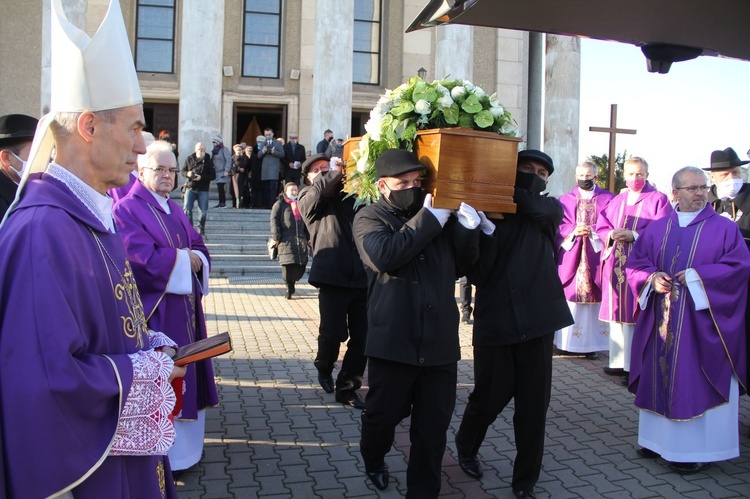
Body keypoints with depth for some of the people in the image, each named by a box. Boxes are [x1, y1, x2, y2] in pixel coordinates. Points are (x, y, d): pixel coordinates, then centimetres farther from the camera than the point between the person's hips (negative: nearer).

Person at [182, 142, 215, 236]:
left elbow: (213, 176, -5)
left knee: (203, 211, 1)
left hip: (203, 190, -1)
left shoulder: (208, 161, -1)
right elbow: (183, 171, 11)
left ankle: (201, 228, 21)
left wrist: (201, 177, -19)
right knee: (187, 208, -8)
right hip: (190, 188, 1)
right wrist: (187, 173, -12)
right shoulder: (190, 159, 4)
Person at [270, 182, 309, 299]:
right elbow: (274, 220, -1)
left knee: (301, 265, -3)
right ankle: (289, 287, 3)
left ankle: (291, 283, 17)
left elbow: (305, 222, 24)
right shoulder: (279, 204, 9)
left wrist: (308, 237, 15)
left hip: (300, 239, 5)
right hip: (286, 240, -4)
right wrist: (276, 237, -11)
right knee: (288, 264, -11)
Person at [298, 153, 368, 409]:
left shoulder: (351, 192, 21)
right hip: (333, 277, -3)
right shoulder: (308, 198, 10)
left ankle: (347, 388, 19)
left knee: (362, 338, 3)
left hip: (362, 277, 3)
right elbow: (319, 191, -11)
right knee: (333, 334, -3)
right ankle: (324, 368, 30)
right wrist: (334, 173, 0)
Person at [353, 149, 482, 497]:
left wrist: (467, 228, -3)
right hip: (393, 342, -3)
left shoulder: (441, 215, 13)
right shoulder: (370, 218, 1)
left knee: (434, 427, 8)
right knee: (384, 414, 13)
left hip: (440, 343, 3)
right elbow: (384, 255, -20)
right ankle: (373, 460, 45)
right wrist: (429, 219, -16)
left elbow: (463, 264, 14)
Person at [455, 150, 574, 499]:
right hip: (494, 323, -1)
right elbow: (477, 273, -8)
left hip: (537, 323, 1)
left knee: (534, 406, 5)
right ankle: (466, 446, 39)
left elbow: (536, 207, -17)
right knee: (489, 398, 8)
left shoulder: (550, 209, 9)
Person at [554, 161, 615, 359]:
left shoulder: (608, 199, 6)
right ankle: (568, 341, 8)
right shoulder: (565, 200, 10)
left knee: (595, 299, -2)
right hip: (571, 257, 1)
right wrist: (574, 231, -15)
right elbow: (560, 226, 3)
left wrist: (592, 232, -16)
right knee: (570, 299, 1)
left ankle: (592, 343, 4)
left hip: (595, 258, -1)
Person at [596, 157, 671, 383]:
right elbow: (601, 227, 12)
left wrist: (634, 235, -18)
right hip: (615, 265, 5)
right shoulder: (616, 201, 17)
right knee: (618, 313, 7)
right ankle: (619, 361, 15)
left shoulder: (658, 200, 2)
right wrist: (611, 235, -9)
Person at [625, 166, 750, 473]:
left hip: (701, 321, -4)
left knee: (695, 381, -2)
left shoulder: (724, 228, 0)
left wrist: (696, 276, -16)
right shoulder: (657, 229, 11)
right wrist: (652, 278, -11)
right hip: (660, 320, 4)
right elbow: (634, 263, 9)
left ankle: (697, 447, 7)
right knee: (660, 377, 9)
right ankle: (660, 438, 22)